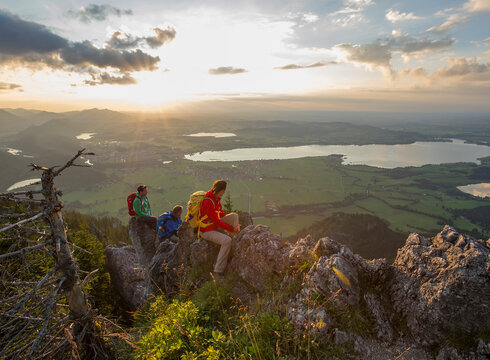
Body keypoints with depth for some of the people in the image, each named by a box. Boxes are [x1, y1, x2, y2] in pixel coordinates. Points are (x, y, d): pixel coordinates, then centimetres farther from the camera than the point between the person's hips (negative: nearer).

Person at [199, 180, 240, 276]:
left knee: (234, 216, -8)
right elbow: (217, 221, -26)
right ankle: (218, 271, -22)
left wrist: (235, 224, 1)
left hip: (215, 225, 8)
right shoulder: (208, 203, -29)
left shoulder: (217, 198, 0)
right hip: (207, 231, -8)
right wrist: (231, 229, -20)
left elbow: (221, 213, 11)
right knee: (227, 241, -30)